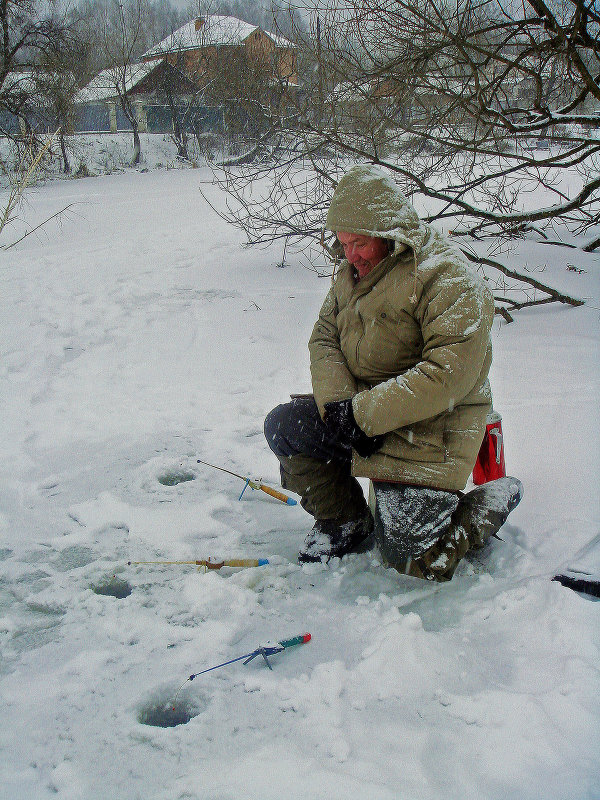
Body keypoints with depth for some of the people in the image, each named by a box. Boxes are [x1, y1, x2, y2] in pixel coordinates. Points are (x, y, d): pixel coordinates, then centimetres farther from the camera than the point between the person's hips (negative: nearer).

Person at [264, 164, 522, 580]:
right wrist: (338, 403, -14)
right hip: (360, 419, 8)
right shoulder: (353, 272, 8)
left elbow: (448, 376, -28)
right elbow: (324, 337, 7)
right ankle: (345, 523, 15)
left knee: (415, 564, -9)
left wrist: (363, 414, -26)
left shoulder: (448, 278, -20)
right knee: (282, 425, -5)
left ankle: (495, 500, 19)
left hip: (429, 431, -8)